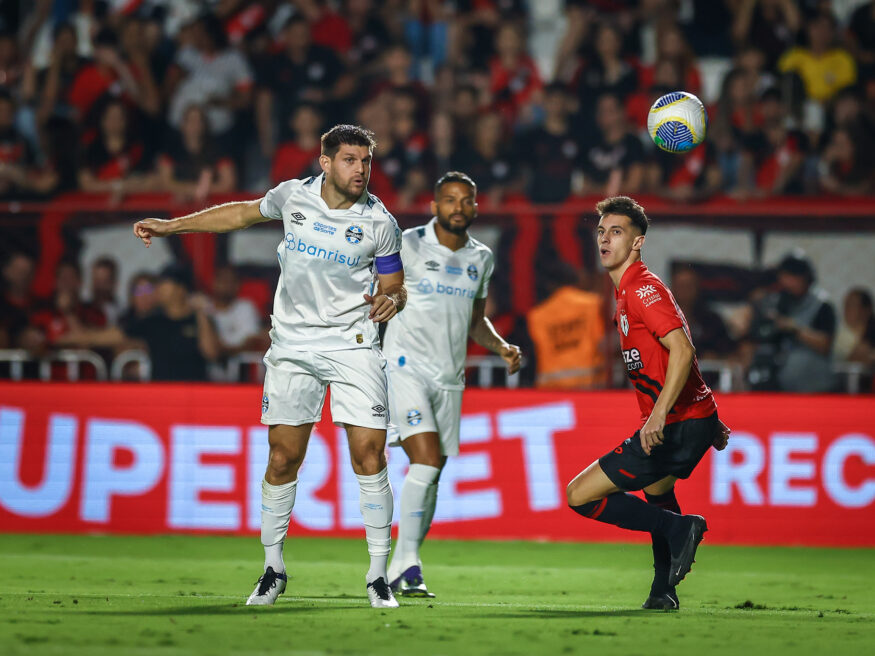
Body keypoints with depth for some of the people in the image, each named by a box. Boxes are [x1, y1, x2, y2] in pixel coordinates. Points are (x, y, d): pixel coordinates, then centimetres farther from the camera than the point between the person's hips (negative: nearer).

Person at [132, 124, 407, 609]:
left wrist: (390, 301, -18)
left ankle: (377, 576, 0)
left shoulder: (379, 223, -4)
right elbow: (245, 213, 20)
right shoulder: (292, 196, 0)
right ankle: (273, 569, 15)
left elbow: (393, 287, 7)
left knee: (369, 456, -10)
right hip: (293, 346, 2)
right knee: (282, 460, -1)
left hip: (354, 345, -2)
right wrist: (171, 225, 22)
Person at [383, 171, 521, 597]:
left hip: (449, 377, 6)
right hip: (406, 366, -6)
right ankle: (409, 563, -17)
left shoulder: (481, 258, 12)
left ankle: (399, 570, 16)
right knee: (426, 460, -21)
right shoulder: (408, 245, -5)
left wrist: (502, 347, 7)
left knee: (431, 476, 6)